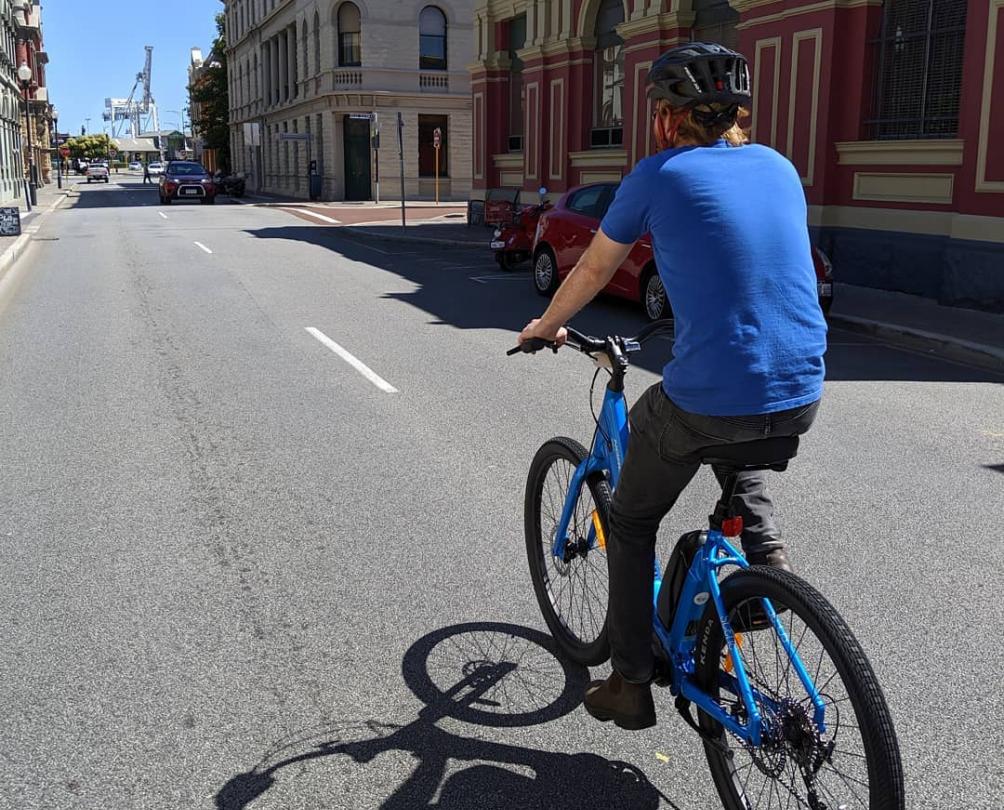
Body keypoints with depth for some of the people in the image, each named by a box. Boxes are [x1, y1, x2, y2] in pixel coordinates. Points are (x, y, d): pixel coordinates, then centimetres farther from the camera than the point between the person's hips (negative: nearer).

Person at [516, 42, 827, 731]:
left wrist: (546, 326, 30)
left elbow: (593, 270, 11)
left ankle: (631, 685, 24)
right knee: (737, 457, 41)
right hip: (801, 398, 5)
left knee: (632, 523, 19)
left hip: (706, 401, -5)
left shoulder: (659, 175, -1)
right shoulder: (780, 167, 12)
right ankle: (767, 554, 22)